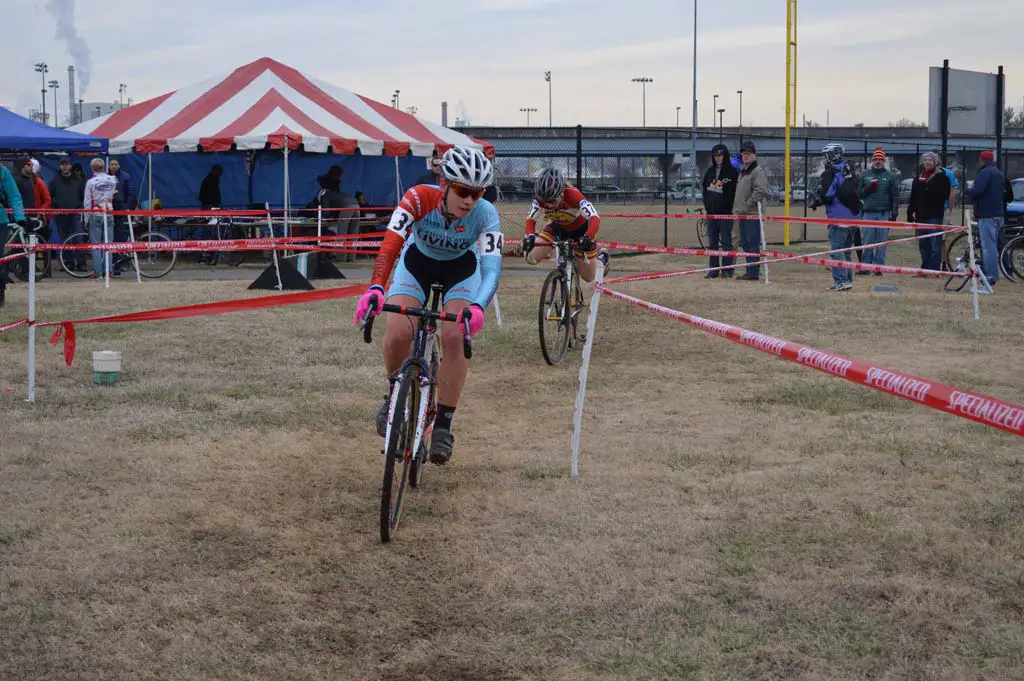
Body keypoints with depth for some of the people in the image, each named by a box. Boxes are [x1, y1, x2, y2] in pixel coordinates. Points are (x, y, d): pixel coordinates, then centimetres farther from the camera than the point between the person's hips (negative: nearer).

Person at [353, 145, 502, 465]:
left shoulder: (485, 214, -31)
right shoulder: (419, 198, -33)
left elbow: (492, 265, -41)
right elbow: (390, 244, -42)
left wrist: (478, 306, -60)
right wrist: (376, 288, -59)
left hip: (461, 270, 0)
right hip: (417, 262, 0)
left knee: (455, 337, -22)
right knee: (397, 334, -20)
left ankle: (443, 424, -10)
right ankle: (395, 393, 11)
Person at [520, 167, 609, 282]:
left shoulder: (572, 194, -40)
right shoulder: (541, 197, -29)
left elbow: (595, 218, -47)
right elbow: (531, 219, -26)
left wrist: (587, 238, -66)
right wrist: (530, 236, -49)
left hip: (580, 229, -3)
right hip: (558, 227, 3)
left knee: (588, 277, 1)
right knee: (531, 258, -13)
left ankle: (602, 257, 36)